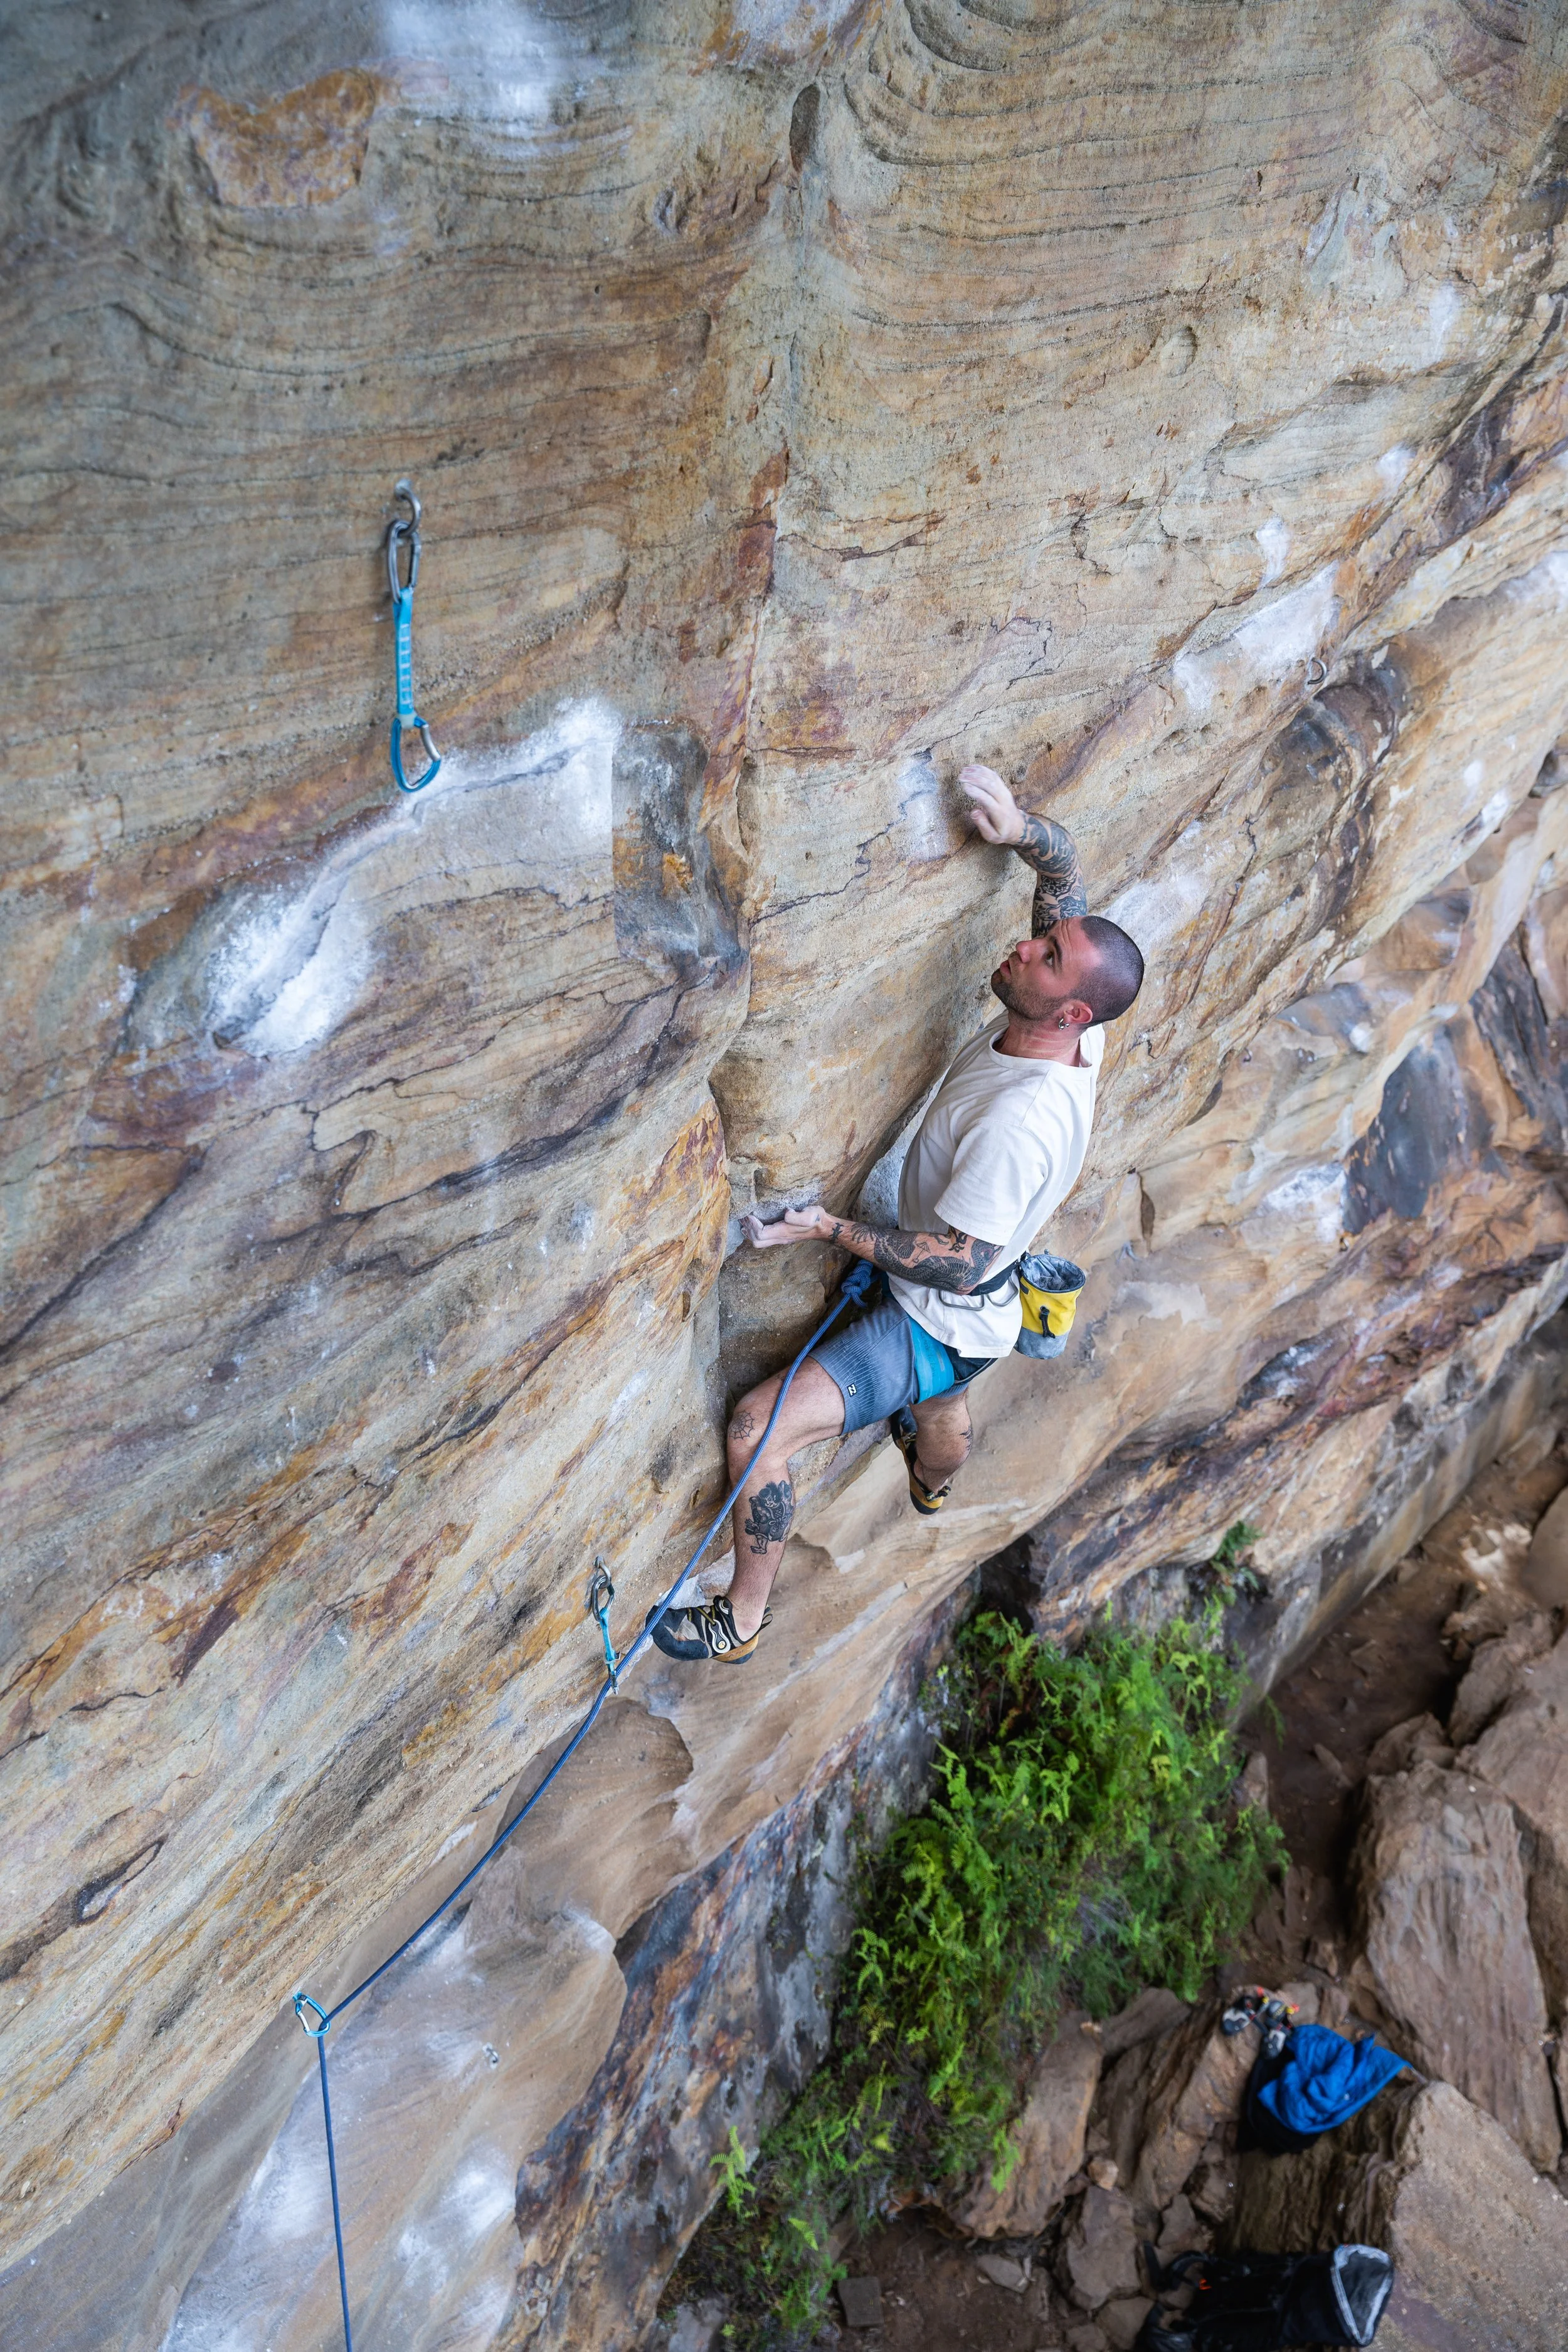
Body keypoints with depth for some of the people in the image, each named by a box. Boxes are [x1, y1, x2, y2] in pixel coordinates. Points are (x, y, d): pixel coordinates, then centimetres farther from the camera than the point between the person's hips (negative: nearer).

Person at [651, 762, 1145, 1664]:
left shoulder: (1021, 1122, -40)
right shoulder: (1072, 1031, -15)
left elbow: (959, 1261, -34)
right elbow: (1065, 868, -5)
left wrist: (832, 1228, -30)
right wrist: (1024, 830, -26)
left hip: (938, 1324, -9)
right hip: (973, 1313, 9)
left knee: (758, 1428, -10)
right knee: (945, 1404, 40)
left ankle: (743, 1621, 10)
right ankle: (932, 1486, 75)